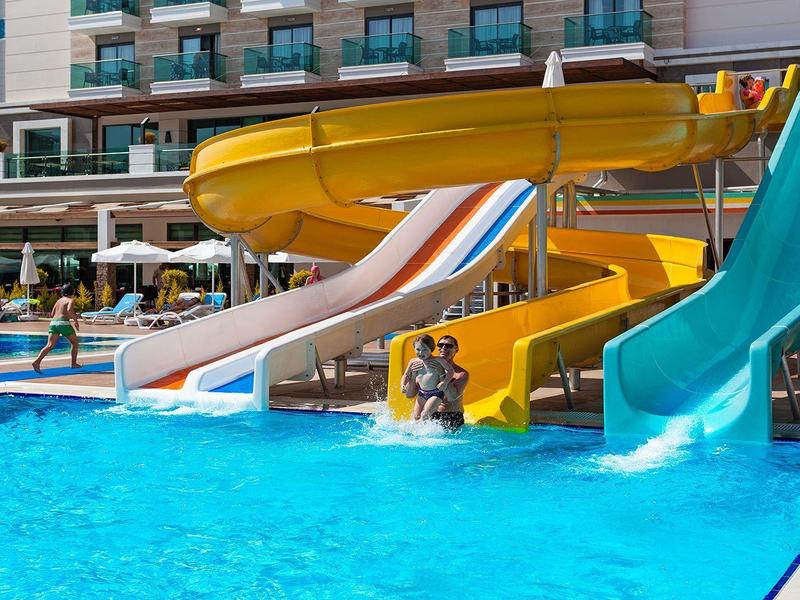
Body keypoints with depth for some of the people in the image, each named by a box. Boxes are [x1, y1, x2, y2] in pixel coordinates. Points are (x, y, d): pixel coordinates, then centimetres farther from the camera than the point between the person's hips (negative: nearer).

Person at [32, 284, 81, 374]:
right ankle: (74, 363, 21)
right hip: (63, 323, -5)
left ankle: (37, 362, -27)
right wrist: (75, 320, -6)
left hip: (53, 323, 5)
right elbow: (69, 310, -17)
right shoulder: (71, 300, 5)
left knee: (50, 345, -7)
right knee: (75, 342, 18)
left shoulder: (59, 300, 24)